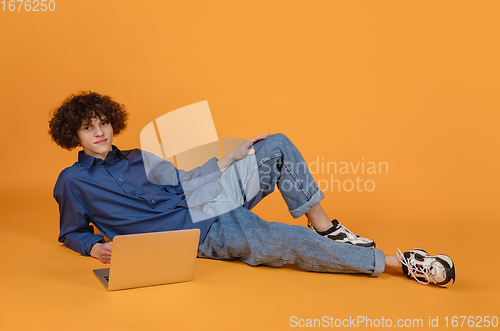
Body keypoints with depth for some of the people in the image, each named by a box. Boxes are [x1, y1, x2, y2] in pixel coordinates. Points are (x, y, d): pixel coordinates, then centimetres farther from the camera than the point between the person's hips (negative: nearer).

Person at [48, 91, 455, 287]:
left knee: (278, 147, -9)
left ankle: (327, 230, -2)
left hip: (200, 192, 7)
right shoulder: (72, 181, 5)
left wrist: (234, 156, 12)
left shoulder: (136, 159, 18)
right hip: (200, 230, -7)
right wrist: (95, 248, -11)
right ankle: (399, 263, -19)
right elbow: (71, 233, 14)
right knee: (288, 242, -25)